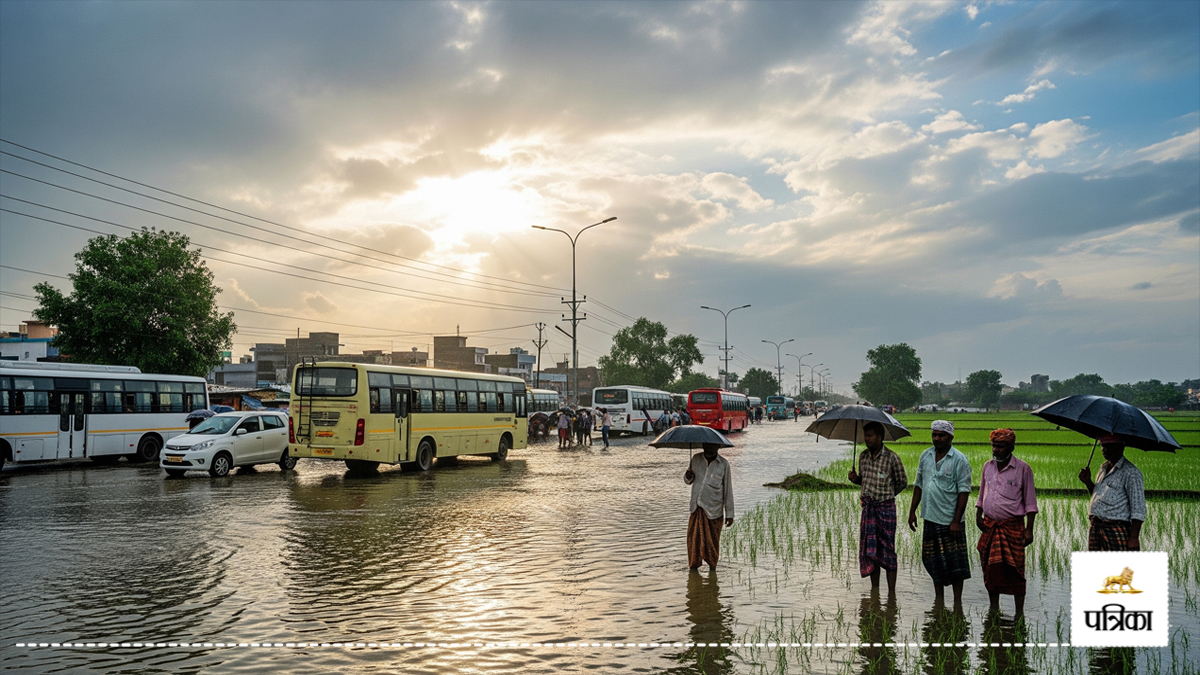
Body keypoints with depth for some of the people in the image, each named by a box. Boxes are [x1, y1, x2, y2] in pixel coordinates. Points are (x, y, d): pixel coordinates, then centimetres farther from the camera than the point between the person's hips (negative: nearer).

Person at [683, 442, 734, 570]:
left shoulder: (724, 464, -5)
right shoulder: (696, 459, 3)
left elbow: (728, 490, -1)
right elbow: (688, 481, 15)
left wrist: (729, 514, 0)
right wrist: (688, 476, -11)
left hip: (713, 510, -2)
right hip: (696, 508, 2)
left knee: (712, 541, 6)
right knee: (693, 539, 2)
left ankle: (712, 568, 24)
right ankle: (693, 567, 17)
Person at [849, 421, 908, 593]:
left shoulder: (892, 458, -11)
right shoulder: (863, 456, 5)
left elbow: (903, 482, 1)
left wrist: (886, 495, 5)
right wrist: (855, 479, -3)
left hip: (885, 507, -5)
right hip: (868, 507, 5)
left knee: (887, 549, 0)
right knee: (869, 548, 9)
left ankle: (891, 592, 8)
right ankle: (874, 590, 20)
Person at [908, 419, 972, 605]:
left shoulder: (959, 460, -9)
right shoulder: (925, 456, 7)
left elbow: (963, 492, -11)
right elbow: (918, 485, 15)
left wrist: (956, 520, -16)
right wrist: (912, 511, 12)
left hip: (950, 521, -5)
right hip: (930, 518, 5)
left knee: (955, 562, 2)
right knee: (933, 561, 12)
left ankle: (957, 600, 14)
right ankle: (939, 598, 25)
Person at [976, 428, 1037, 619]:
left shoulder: (1023, 469, -5)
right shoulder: (988, 466, 9)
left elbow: (1030, 502, -3)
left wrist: (1029, 529, -8)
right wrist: (978, 515, 7)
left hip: (1012, 526, -4)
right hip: (989, 525, 4)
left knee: (1014, 570, -2)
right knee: (990, 567, 8)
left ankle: (1019, 612, 10)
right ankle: (994, 608, 21)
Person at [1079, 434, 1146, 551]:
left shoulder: (1131, 472, -8)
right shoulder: (1103, 468, 17)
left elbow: (1138, 509, -12)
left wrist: (1134, 538, -18)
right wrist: (1088, 482, 9)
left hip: (1116, 530, -8)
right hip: (1095, 528, 8)